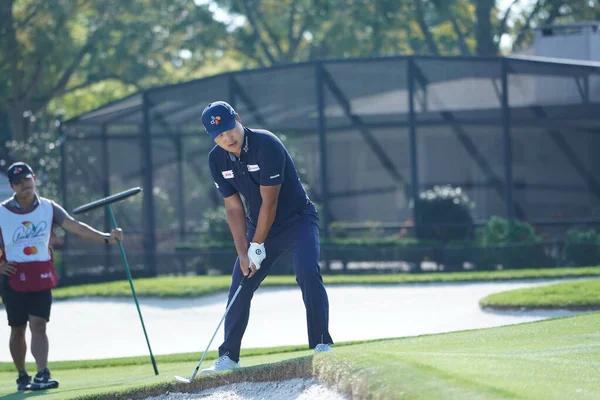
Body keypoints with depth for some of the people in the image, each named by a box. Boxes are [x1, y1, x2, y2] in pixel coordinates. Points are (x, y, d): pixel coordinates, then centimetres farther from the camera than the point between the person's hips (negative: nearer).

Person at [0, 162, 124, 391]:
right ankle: (22, 376, 19)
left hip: (41, 277, 1)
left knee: (38, 326, -11)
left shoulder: (48, 208, 2)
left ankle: (42, 374, -21)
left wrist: (105, 238, -18)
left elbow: (75, 227, -6)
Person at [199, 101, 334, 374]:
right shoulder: (217, 160, -7)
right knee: (240, 287, 4)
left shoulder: (266, 145, -26)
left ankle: (321, 344, -22)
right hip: (259, 227, 6)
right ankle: (228, 356, 14)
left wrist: (257, 246, -19)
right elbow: (234, 208, -3)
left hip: (297, 220, -6)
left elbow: (269, 202, -23)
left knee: (307, 273, -26)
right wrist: (243, 252, -10)